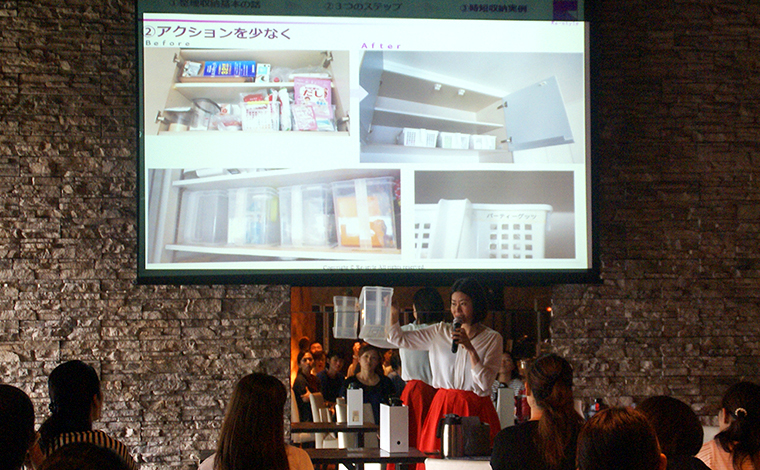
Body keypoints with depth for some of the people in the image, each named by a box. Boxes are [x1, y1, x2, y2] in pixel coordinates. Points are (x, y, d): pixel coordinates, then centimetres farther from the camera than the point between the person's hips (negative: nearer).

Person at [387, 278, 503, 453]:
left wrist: (470, 348, -16)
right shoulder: (440, 332, 10)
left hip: (475, 411, -2)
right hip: (442, 407, 2)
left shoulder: (492, 339, 1)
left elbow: (485, 384, -8)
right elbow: (399, 338, 9)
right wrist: (393, 314, -7)